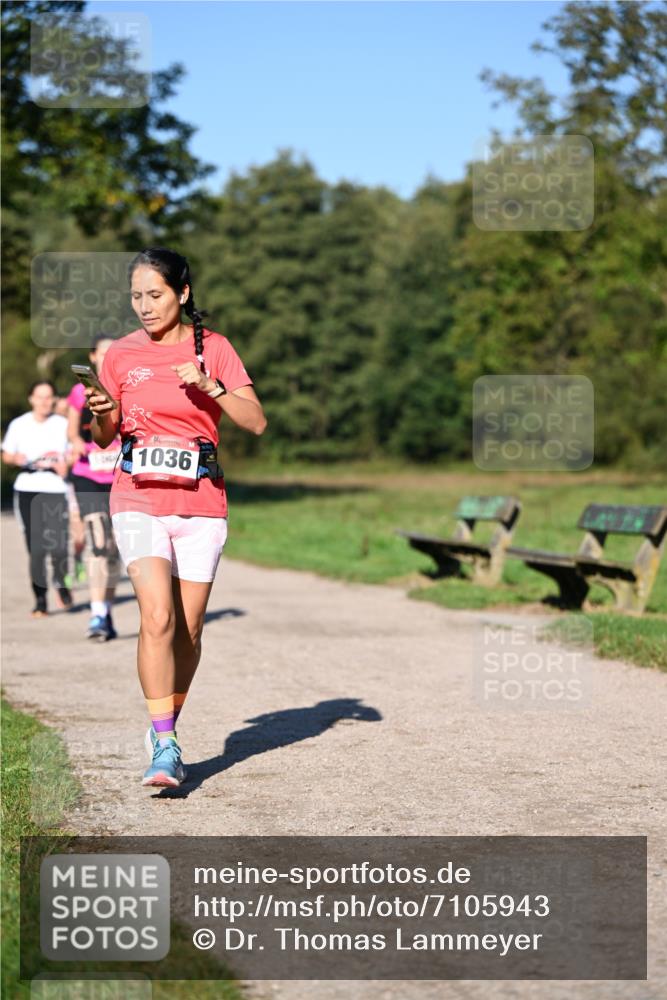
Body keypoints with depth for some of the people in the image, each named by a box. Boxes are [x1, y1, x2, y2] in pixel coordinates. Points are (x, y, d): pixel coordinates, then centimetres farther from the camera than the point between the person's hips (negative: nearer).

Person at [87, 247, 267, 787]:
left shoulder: (214, 348, 2)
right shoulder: (121, 354, 5)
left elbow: (257, 422, -3)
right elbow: (102, 439, 13)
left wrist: (210, 386, -17)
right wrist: (102, 415, -9)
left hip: (201, 501, 1)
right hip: (139, 499, 0)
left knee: (188, 629, 4)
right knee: (157, 617, -18)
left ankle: (166, 731, 24)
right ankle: (163, 742, -13)